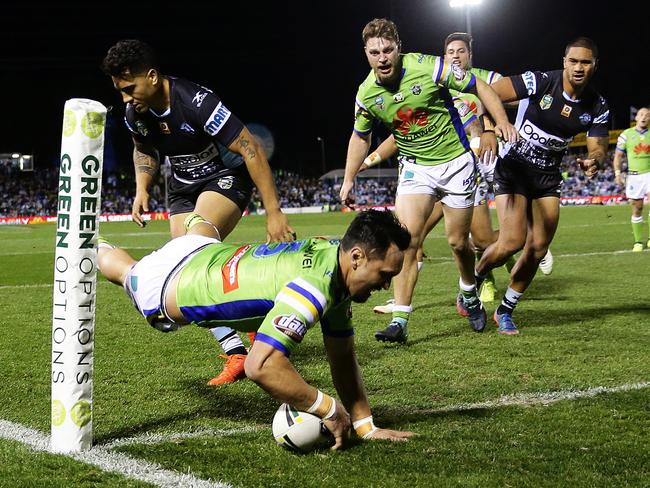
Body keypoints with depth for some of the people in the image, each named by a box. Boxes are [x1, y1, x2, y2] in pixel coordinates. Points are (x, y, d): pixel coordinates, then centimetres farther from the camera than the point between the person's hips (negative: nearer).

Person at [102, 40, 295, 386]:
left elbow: (250, 149, -29)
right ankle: (236, 352, 2)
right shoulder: (136, 114, -9)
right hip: (183, 186, 7)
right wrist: (142, 190, -2)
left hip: (225, 178, -7)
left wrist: (274, 212, -31)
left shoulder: (195, 102, -30)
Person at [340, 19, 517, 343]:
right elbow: (360, 137, 11)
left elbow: (479, 87, -9)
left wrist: (502, 122, -21)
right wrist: (348, 180, 5)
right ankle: (400, 319, -14)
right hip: (415, 167, 2)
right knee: (407, 238, -17)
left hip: (455, 161, -2)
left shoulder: (428, 67, -20)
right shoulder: (366, 94, -9)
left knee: (457, 242, 6)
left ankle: (469, 296, 38)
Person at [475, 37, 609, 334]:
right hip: (513, 168, -5)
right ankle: (473, 281, 12)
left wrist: (594, 161, -29)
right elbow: (488, 93, -21)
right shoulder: (540, 83, -20)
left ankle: (505, 311, 18)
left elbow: (598, 147, -4)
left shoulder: (597, 108, -6)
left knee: (538, 249, 0)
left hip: (548, 176, 5)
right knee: (513, 241, -18)